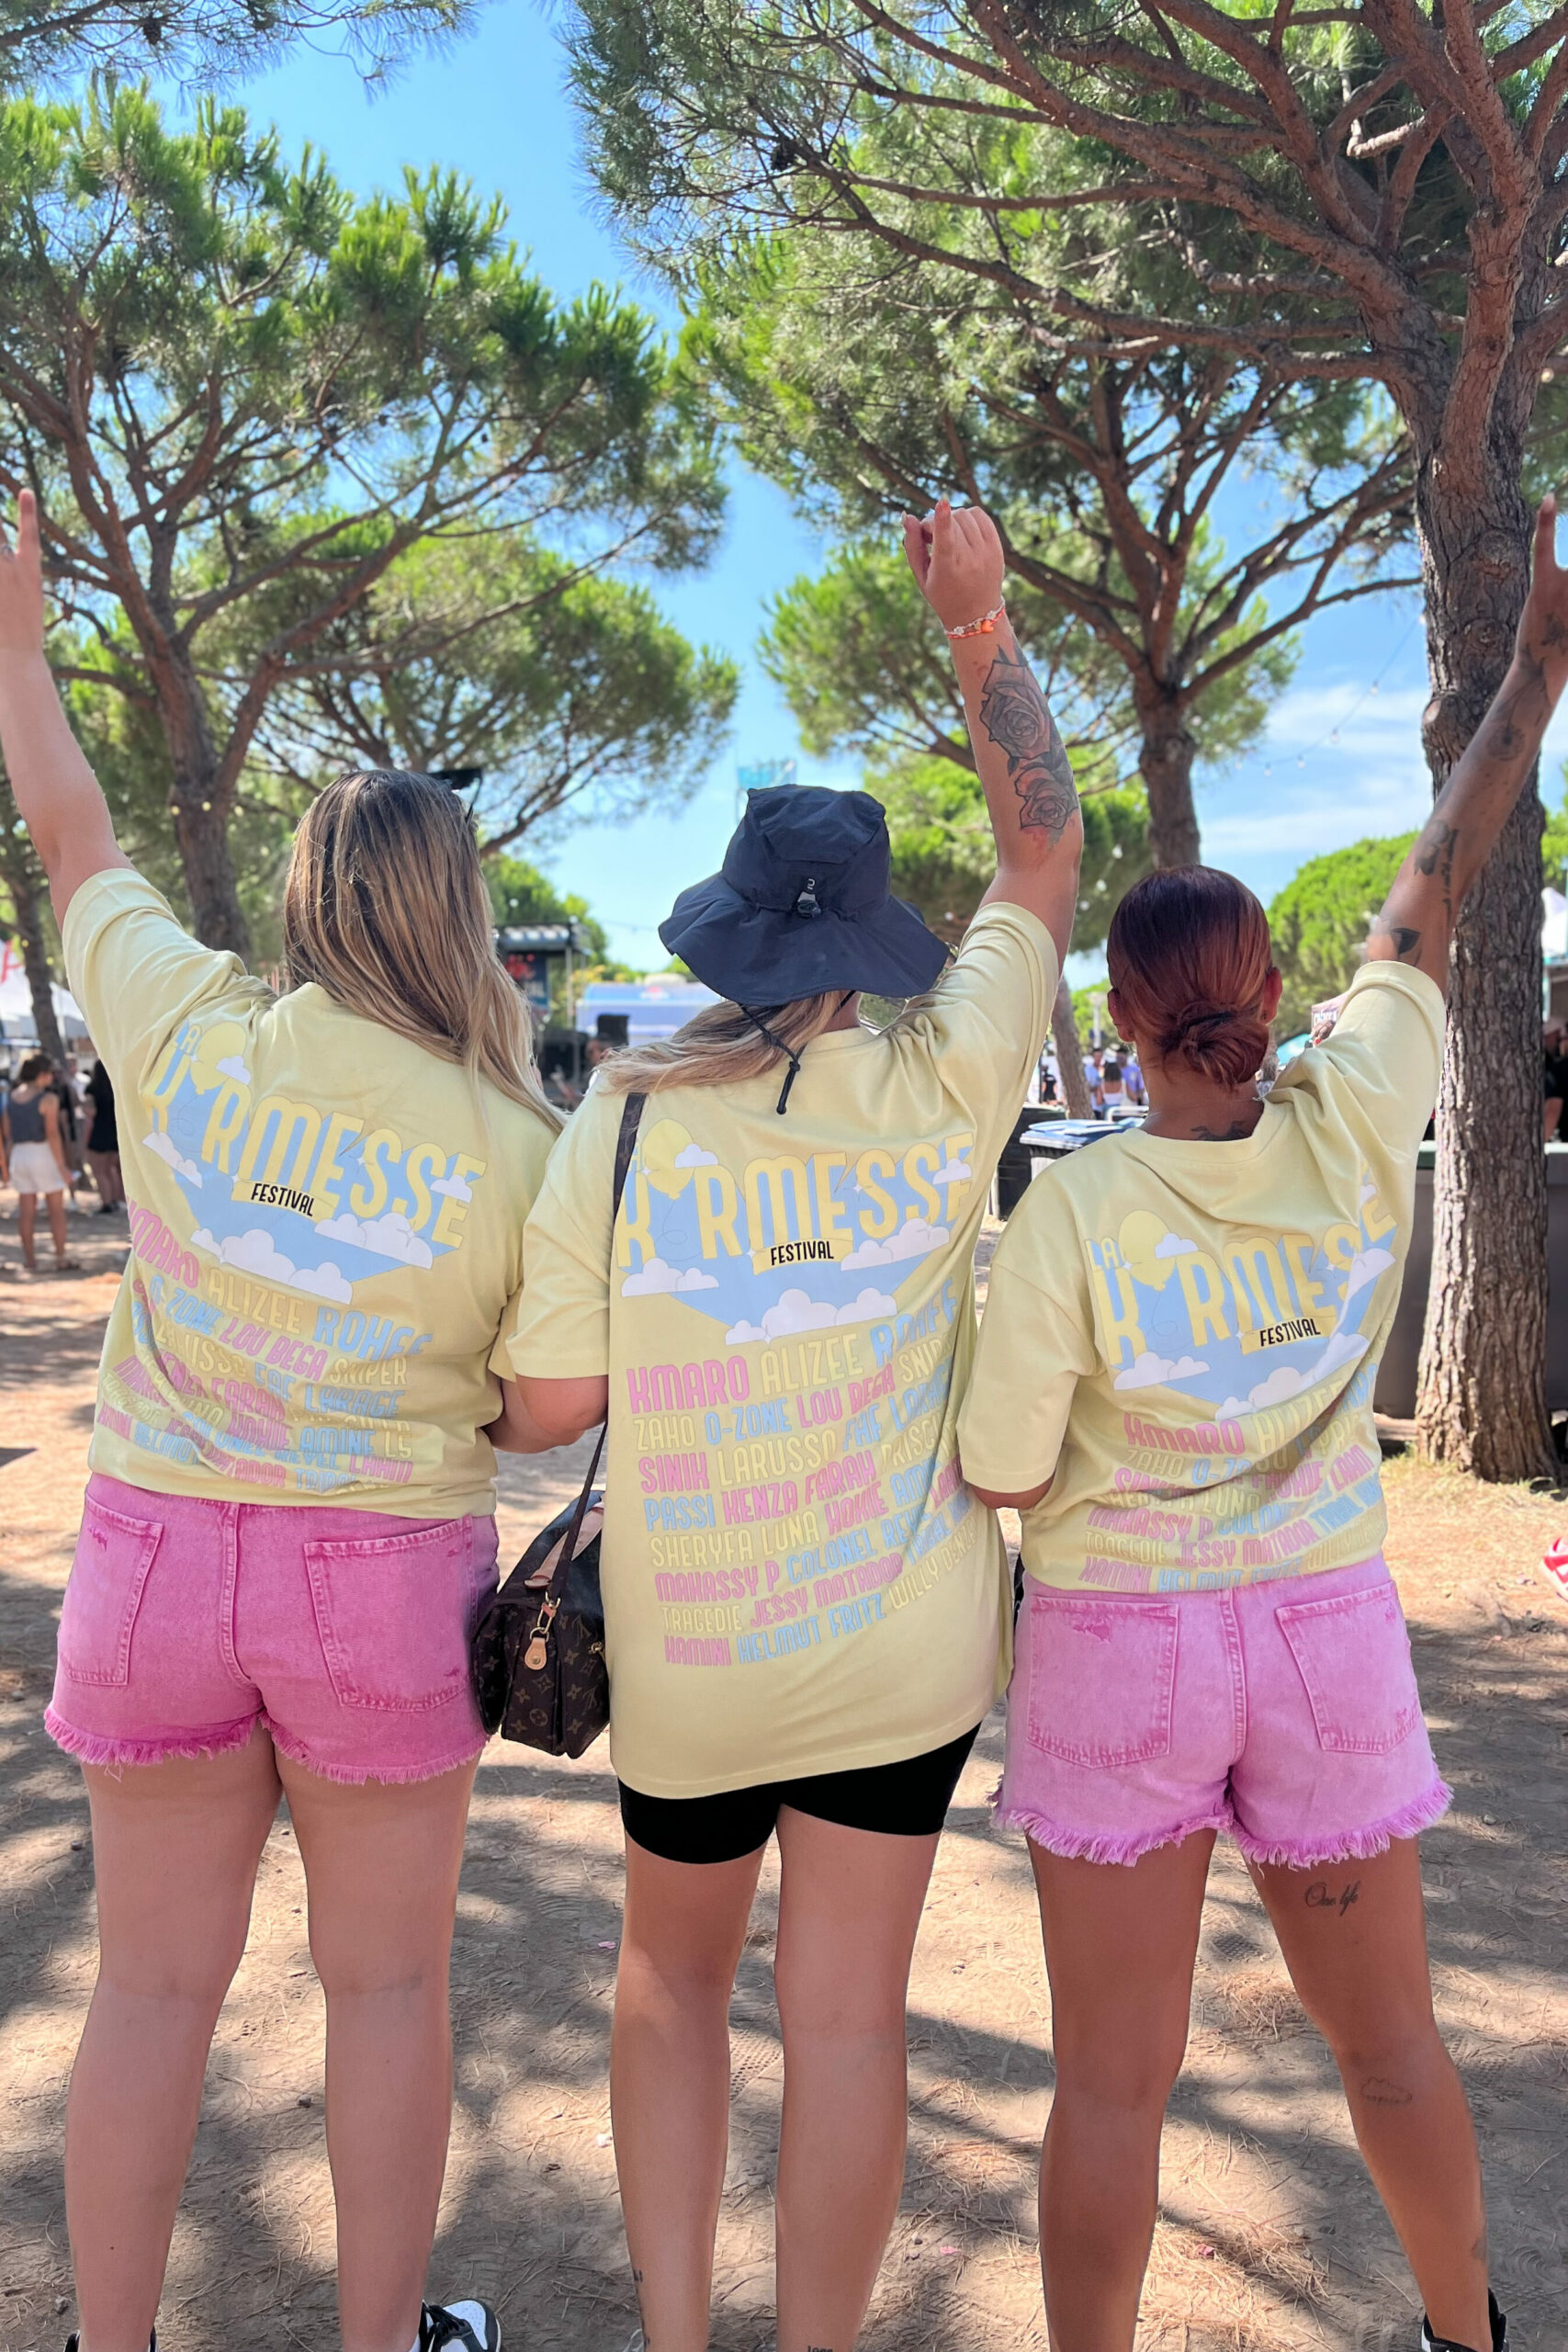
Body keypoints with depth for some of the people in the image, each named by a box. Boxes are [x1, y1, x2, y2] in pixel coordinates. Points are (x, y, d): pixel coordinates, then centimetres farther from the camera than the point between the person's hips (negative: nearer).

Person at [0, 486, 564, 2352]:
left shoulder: (186, 1036, -7)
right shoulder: (509, 1140, -12)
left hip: (161, 1548, 3)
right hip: (388, 1569, -2)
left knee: (156, 1981, 17)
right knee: (385, 1981, 16)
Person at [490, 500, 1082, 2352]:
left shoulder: (624, 1115, -12)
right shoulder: (940, 1091, -9)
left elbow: (545, 1404, -10)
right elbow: (1043, 851, 4)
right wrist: (981, 623, 7)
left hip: (682, 1650, 0)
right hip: (901, 1640, 0)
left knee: (673, 1978, 23)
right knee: (845, 2015, 13)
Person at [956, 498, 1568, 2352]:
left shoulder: (1070, 1213, -20)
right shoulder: (1353, 1131, -11)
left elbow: (1001, 1476, -12)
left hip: (1119, 1644, -3)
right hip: (1326, 1634, 4)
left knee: (1113, 2081, 11)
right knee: (1387, 2041, 25)